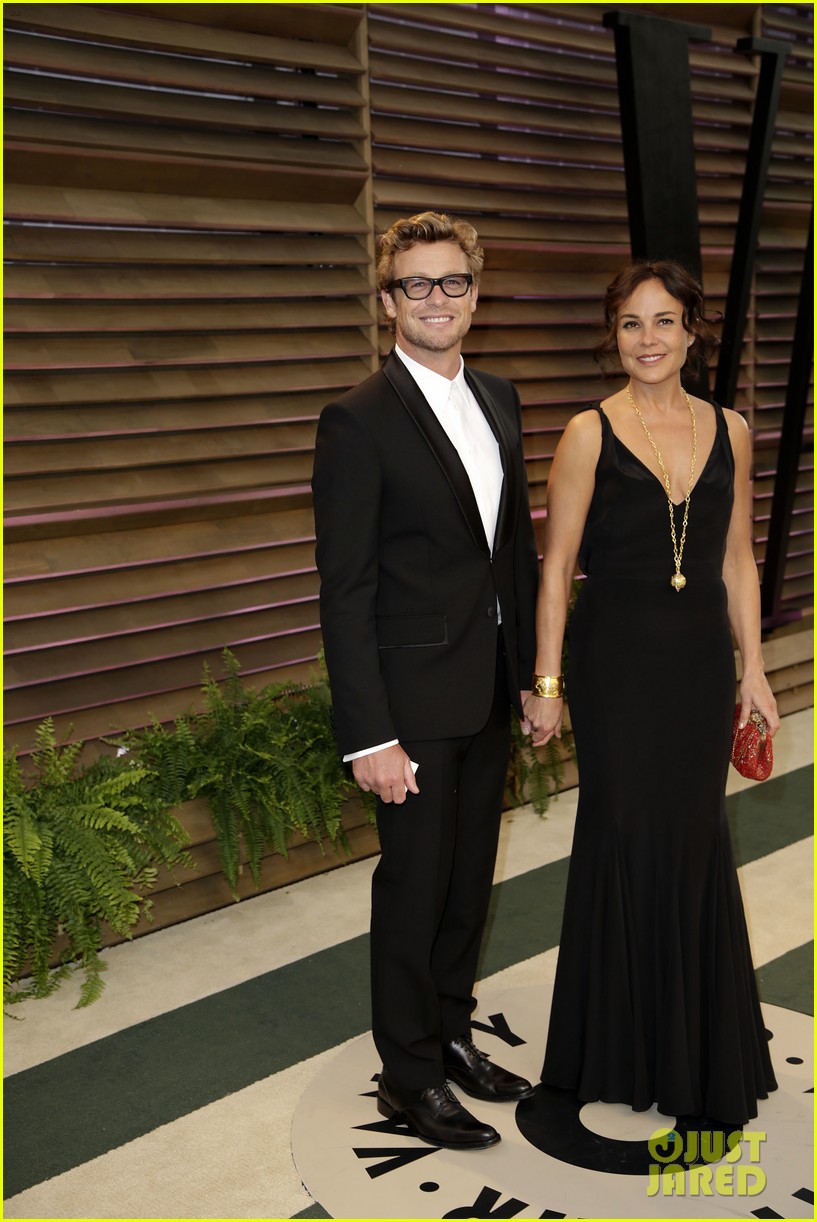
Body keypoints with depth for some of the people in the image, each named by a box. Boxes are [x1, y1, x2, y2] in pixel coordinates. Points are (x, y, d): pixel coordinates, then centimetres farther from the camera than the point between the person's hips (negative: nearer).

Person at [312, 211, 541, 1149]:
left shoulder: (499, 400, 8)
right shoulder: (359, 419, -14)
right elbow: (345, 591, -16)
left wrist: (534, 668, 12)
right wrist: (368, 736, -18)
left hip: (490, 691, 7)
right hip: (413, 697, -7)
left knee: (469, 878, 18)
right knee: (414, 887, 7)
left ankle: (451, 1037, 37)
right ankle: (410, 1079, 26)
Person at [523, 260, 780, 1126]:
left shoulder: (728, 431, 5)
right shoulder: (589, 435, -6)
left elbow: (736, 562, 9)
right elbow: (556, 568, -6)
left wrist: (752, 670, 6)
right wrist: (547, 682, -8)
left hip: (702, 660, 4)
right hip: (618, 660, -3)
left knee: (695, 838, 11)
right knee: (625, 837, 6)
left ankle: (701, 1041, 32)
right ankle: (625, 1043, 27)